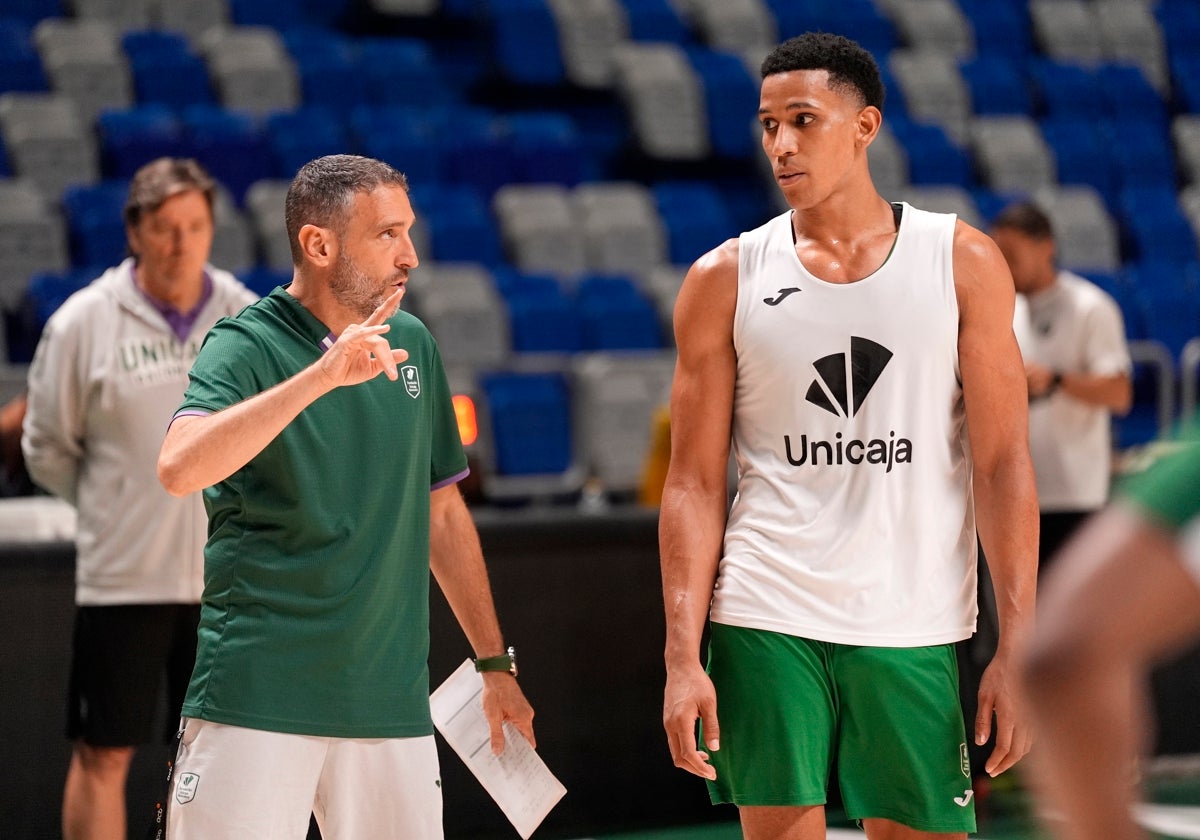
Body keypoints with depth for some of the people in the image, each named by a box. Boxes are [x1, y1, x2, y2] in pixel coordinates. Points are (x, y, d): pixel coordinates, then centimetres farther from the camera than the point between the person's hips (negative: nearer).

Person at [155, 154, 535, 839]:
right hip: (256, 699, -5)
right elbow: (180, 468, -25)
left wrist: (495, 661, 21)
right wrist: (323, 373, -29)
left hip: (392, 704, 5)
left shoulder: (414, 345, 13)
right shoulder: (246, 346, -6)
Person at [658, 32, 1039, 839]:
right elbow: (694, 483, 3)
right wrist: (683, 657, -6)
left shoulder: (964, 262, 3)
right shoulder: (725, 279, 4)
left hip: (918, 628, 0)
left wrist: (1017, 648, -5)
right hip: (767, 622, 0)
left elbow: (1002, 466, 2)